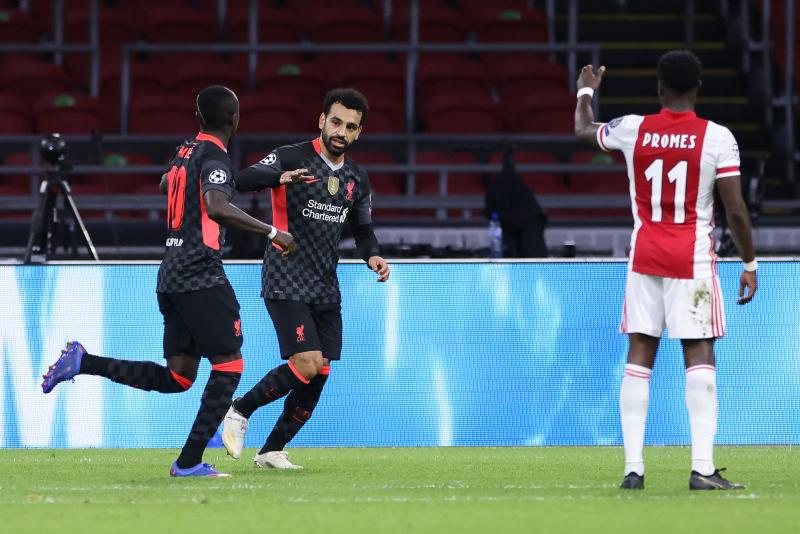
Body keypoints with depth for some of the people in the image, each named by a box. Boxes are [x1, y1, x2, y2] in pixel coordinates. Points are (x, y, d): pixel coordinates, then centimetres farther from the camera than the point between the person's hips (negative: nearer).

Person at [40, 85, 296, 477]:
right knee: (228, 366, -3)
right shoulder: (215, 156, -10)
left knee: (176, 378, 11)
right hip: (201, 275, -9)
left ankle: (82, 362, 3)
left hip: (170, 275, 9)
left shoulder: (185, 152, 15)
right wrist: (272, 232, -23)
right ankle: (189, 462, -7)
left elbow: (164, 185, 37)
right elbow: (217, 207, -28)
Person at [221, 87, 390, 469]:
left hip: (326, 288, 7)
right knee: (306, 365, -19)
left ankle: (272, 451, 14)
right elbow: (241, 181, -23)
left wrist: (373, 256, 2)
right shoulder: (291, 158, -8)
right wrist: (280, 177, -43)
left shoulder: (357, 180, 11)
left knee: (318, 375, 2)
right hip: (286, 283, -7)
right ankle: (239, 410, 2)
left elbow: (362, 229, 24)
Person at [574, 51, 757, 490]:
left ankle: (633, 467, 3)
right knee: (700, 357, -4)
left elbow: (583, 130, 22)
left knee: (639, 356, 6)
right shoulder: (717, 138, -8)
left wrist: (586, 92, 42)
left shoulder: (633, 129, 0)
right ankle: (702, 467, -12)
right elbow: (736, 210, -8)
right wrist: (750, 264, 3)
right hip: (693, 260, -3)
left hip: (644, 257, 3)